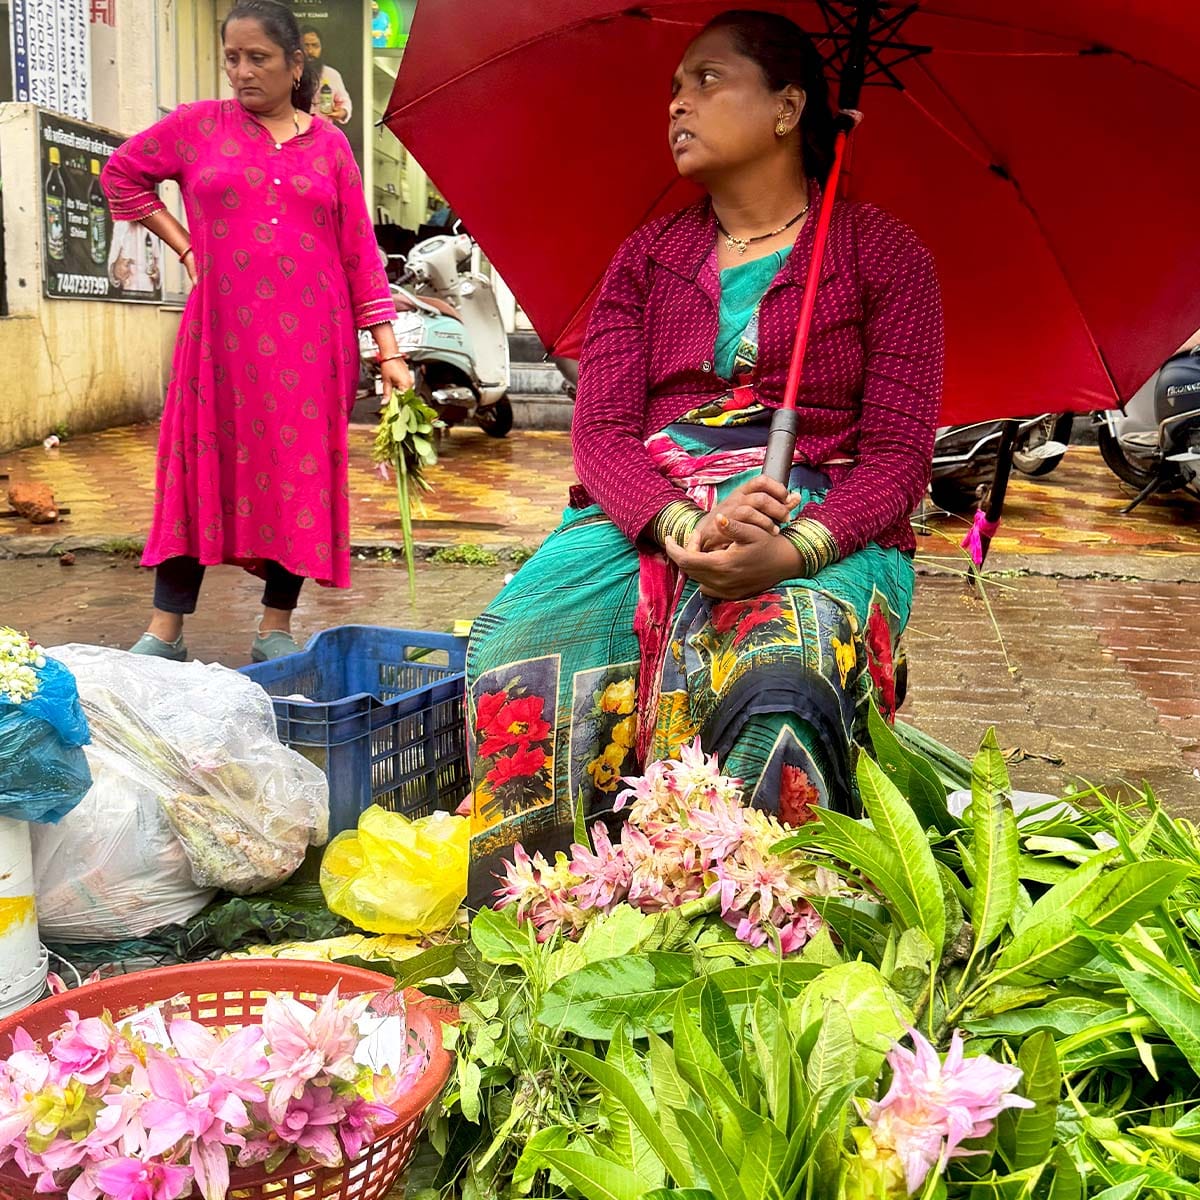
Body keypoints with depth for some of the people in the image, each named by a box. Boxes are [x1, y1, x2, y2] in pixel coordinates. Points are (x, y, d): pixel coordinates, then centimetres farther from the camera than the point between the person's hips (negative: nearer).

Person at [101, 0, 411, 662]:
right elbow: (121, 173, 19)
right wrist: (186, 246, 8)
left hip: (311, 340, 1)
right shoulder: (196, 126, 6)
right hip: (221, 334, -1)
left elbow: (360, 253, 6)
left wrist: (388, 352, 1)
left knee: (301, 477, 2)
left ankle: (276, 628, 14)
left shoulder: (329, 143, 8)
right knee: (201, 470, 1)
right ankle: (165, 630, 9)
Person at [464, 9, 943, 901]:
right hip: (646, 517, 3)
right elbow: (599, 429, 4)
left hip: (822, 524, -2)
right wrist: (683, 528, -18)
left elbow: (898, 454, -1)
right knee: (520, 656, -28)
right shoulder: (647, 258, 17)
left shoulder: (883, 253, 7)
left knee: (777, 675, -37)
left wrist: (795, 549, -22)